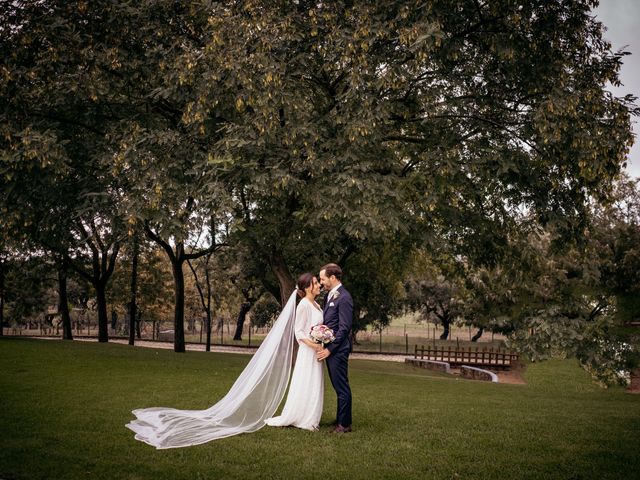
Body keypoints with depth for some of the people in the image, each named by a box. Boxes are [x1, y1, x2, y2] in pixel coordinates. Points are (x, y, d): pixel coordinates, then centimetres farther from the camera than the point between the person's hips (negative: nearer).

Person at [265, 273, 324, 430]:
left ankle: (310, 419, 21)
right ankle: (288, 418, 8)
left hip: (316, 351, 8)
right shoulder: (303, 305, -15)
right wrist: (312, 344, -28)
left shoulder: (315, 304, 11)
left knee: (314, 385, 12)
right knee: (304, 385, -3)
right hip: (307, 352, -8)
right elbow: (298, 332, -15)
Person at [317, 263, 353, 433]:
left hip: (337, 349, -9)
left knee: (342, 387, -1)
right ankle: (340, 419, 25)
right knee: (338, 386, 16)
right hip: (329, 348, 9)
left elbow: (344, 328, -17)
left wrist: (330, 349, -16)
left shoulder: (344, 298, -15)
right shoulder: (329, 295, 13)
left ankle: (345, 424, 7)